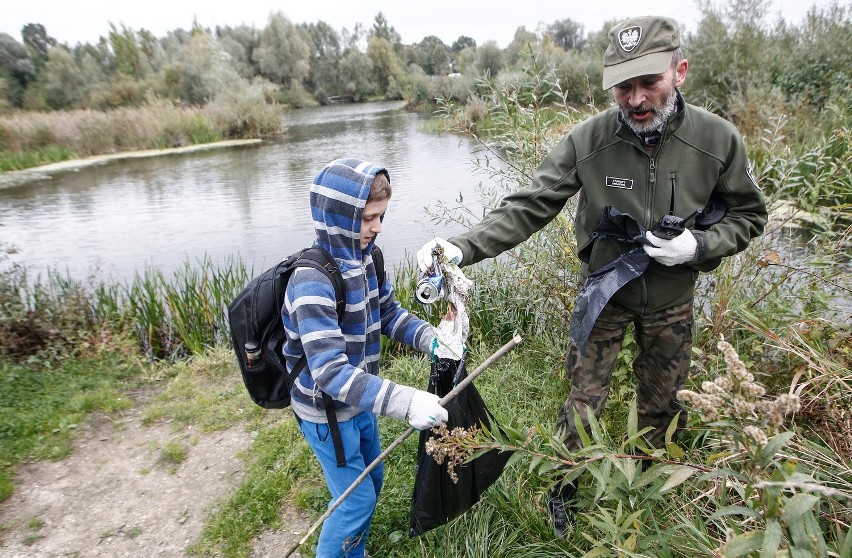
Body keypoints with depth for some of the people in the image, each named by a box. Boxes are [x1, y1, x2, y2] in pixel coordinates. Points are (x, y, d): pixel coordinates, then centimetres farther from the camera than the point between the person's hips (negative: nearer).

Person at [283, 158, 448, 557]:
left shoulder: (363, 258, -6)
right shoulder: (312, 281, -31)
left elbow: (389, 314, 5)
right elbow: (329, 371, -37)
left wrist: (433, 340, -12)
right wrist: (406, 402, -44)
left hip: (359, 402, 8)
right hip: (326, 412, -8)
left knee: (372, 480, 24)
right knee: (356, 499, 8)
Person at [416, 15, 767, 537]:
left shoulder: (717, 138, -17)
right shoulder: (588, 139, -22)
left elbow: (749, 214, -2)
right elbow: (528, 207, -25)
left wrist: (700, 245, -22)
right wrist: (463, 247, -38)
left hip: (672, 301, 2)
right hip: (604, 293, -2)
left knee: (662, 402, 20)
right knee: (584, 401, 7)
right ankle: (565, 485, 36)